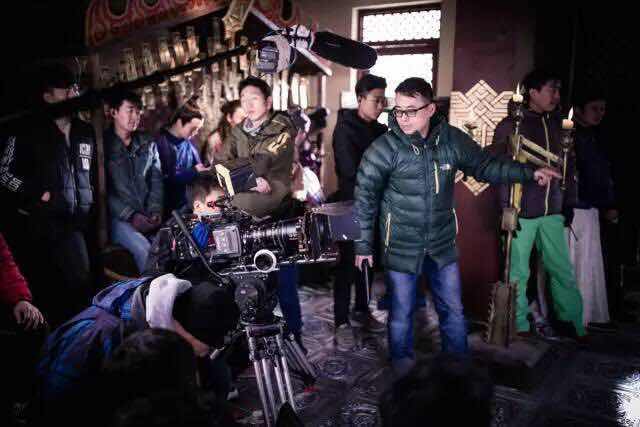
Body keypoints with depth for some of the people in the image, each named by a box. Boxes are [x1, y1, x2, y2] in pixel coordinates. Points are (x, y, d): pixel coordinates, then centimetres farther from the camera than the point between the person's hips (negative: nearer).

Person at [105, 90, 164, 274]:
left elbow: (156, 179, 13)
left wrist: (155, 210, -2)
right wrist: (131, 216, -13)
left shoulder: (147, 144, 14)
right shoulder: (103, 145, -3)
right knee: (146, 251, -27)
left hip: (148, 217, 4)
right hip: (119, 218, -4)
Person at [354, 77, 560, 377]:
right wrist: (363, 244, -5)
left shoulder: (452, 139, -6)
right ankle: (402, 369, 34)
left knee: (453, 311, 16)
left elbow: (485, 166, 8)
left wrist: (529, 173, 0)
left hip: (442, 246, 3)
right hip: (401, 248, -3)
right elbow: (365, 197, -8)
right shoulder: (384, 148, -15)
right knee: (402, 314, 11)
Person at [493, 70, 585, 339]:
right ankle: (518, 324, 19)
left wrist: (569, 203, 11)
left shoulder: (558, 124, 10)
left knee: (563, 271, 8)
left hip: (553, 212, 5)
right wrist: (507, 207, -12)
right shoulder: (510, 126, -5)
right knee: (518, 271, 5)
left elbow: (568, 167, 15)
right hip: (521, 212, -4)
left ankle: (573, 322, 21)